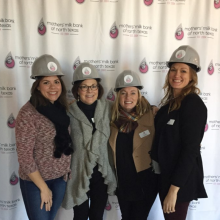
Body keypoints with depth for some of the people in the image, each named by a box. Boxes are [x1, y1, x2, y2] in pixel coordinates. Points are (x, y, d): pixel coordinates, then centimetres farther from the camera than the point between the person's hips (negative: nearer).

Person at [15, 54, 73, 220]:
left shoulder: (61, 108, -2)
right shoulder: (28, 114, -20)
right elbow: (24, 157, -18)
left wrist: (67, 170, 4)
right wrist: (44, 187, -14)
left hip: (61, 178, 6)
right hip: (36, 181, -5)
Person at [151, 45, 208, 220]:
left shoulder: (193, 104, -18)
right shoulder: (170, 102, 6)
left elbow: (190, 150, -21)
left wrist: (174, 188, -21)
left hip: (181, 179, -8)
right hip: (166, 174, 8)